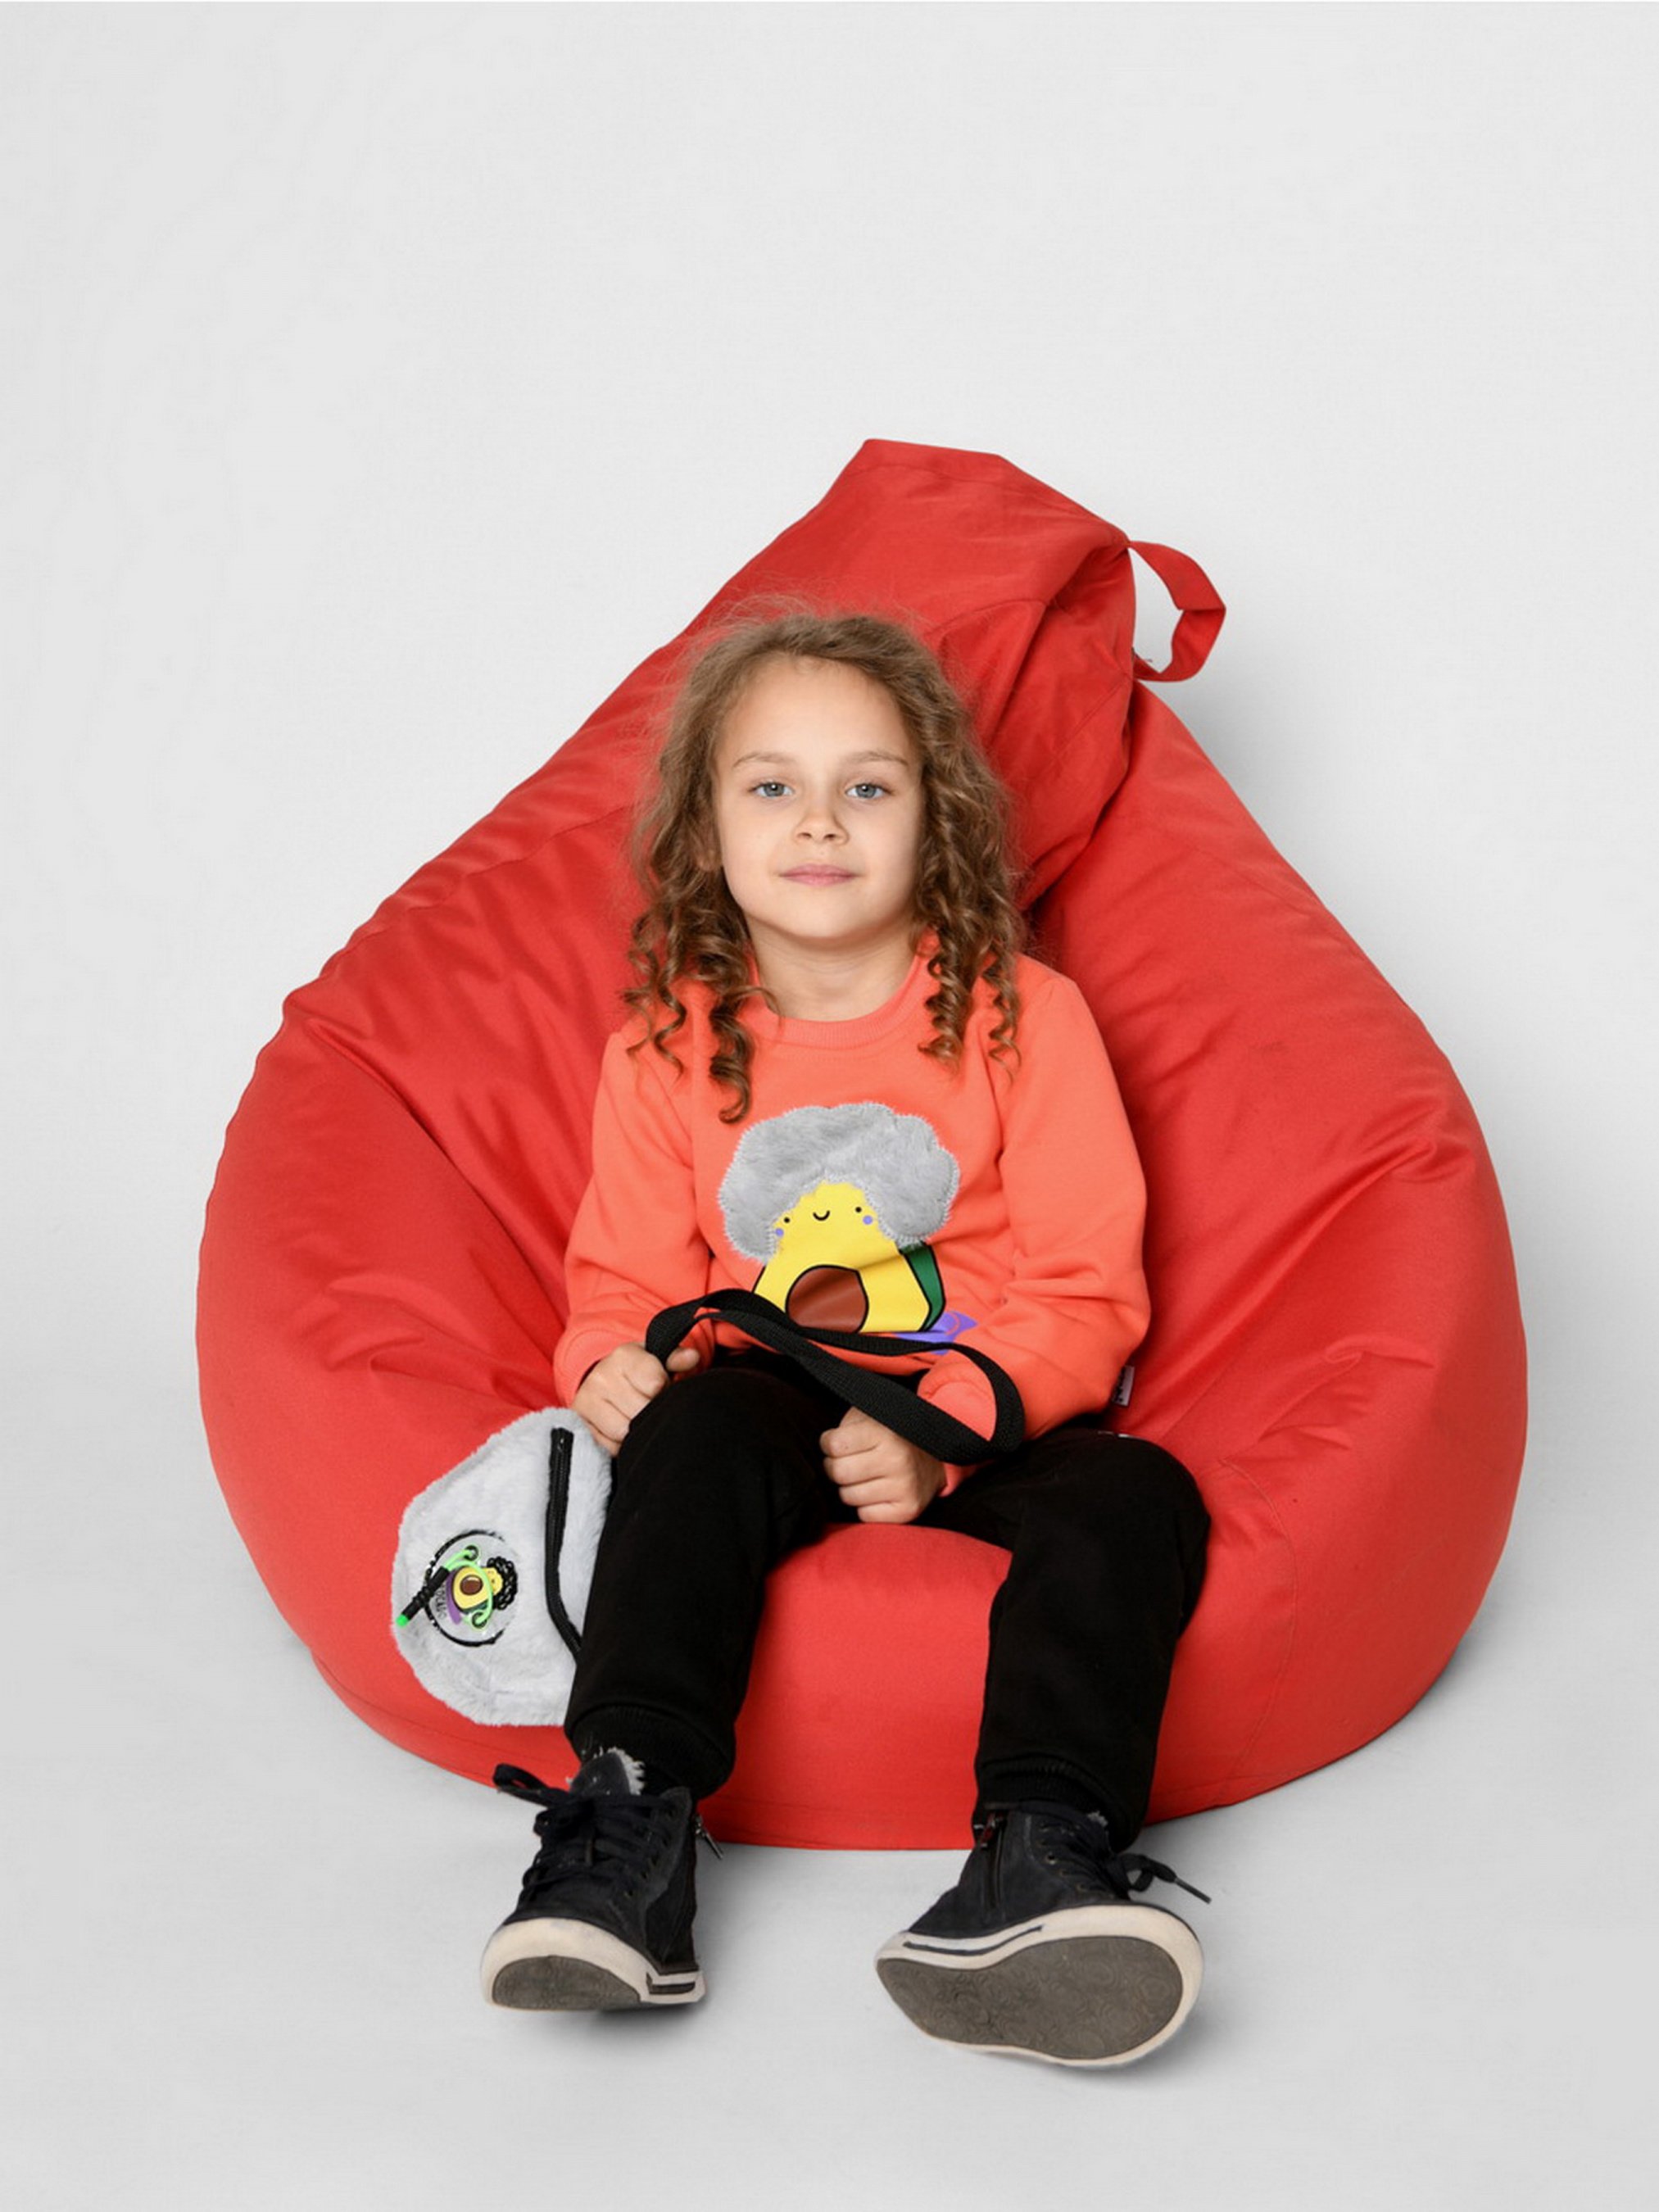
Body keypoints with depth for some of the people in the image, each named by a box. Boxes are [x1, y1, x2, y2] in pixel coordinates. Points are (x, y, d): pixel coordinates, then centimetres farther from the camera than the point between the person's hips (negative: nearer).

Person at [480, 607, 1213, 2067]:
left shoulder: (1026, 1018, -1)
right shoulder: (667, 1053, 7)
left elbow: (1085, 1291, -5)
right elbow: (627, 1278, 14)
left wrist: (945, 1425, -22)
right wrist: (612, 1361, -13)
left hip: (988, 1425, -1)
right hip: (775, 1418, 1)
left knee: (1136, 1496, -30)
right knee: (694, 1427, -31)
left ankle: (1038, 1864, -45)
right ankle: (629, 1830, -40)